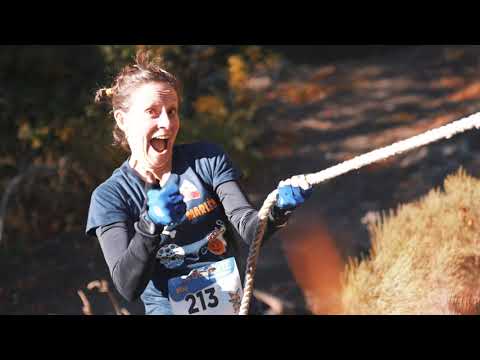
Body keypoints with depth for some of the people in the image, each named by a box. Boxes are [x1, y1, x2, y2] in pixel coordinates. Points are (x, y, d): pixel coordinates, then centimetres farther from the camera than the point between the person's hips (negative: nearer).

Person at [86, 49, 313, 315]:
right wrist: (151, 226, -34)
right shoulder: (109, 197, -6)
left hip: (236, 305, 1)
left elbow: (248, 227, -12)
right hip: (168, 309, 0)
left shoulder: (207, 159, -1)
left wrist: (277, 210, -31)